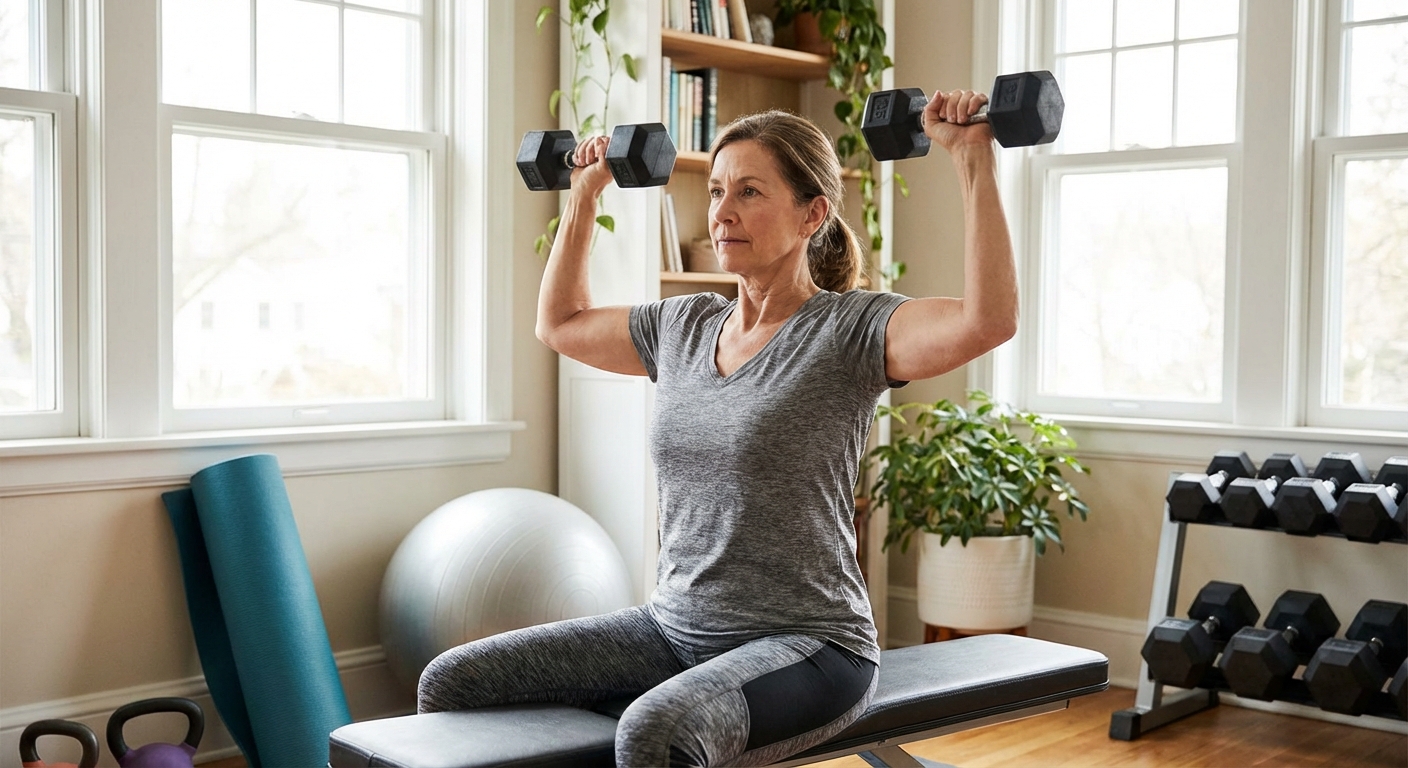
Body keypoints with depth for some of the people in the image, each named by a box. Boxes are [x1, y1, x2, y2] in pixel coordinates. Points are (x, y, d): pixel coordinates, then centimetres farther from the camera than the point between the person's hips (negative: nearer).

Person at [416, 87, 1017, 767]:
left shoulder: (848, 330, -10)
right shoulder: (683, 328, 9)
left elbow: (987, 320, -28)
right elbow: (560, 322, 26)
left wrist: (974, 160, -26)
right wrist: (585, 194, 24)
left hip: (805, 645, -6)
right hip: (672, 630, 7)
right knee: (453, 682, -7)